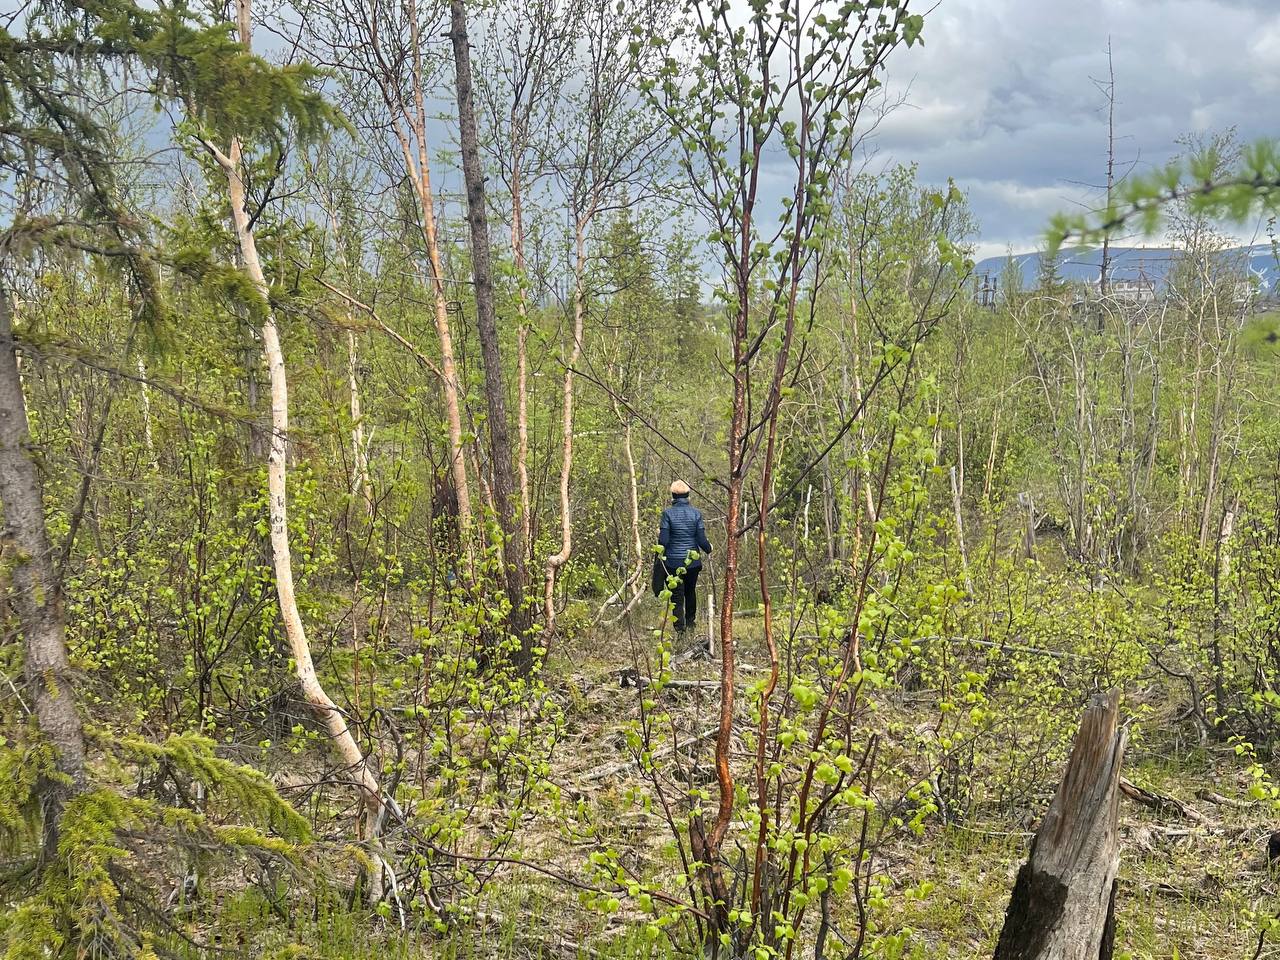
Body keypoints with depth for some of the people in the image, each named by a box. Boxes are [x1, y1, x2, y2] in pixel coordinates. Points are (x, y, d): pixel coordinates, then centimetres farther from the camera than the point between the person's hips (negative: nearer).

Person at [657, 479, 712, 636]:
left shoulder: (668, 513, -12)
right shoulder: (696, 513, -6)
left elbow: (664, 541, -15)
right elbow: (701, 540, -7)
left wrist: (659, 534, 7)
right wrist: (709, 549, 13)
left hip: (674, 560, -2)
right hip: (693, 561, 3)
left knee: (677, 594, 7)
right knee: (690, 591, 24)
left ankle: (680, 627, 5)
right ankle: (690, 621, 37)